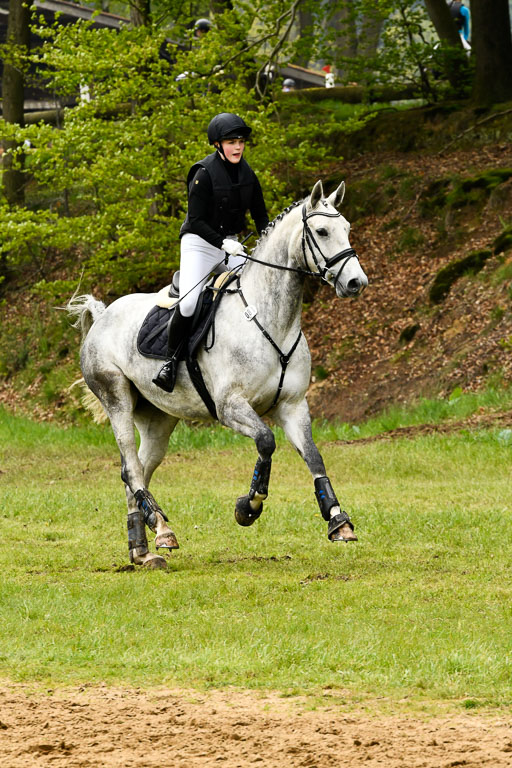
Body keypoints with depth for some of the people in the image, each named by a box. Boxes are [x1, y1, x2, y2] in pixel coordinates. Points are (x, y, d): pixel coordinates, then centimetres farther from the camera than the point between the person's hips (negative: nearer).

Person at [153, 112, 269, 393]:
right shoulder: (205, 174, -15)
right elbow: (196, 220, -17)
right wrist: (222, 243, -28)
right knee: (188, 304, -23)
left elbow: (260, 216, 13)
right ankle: (172, 360, -6)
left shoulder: (247, 174, 4)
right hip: (200, 243, -6)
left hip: (230, 244, 6)